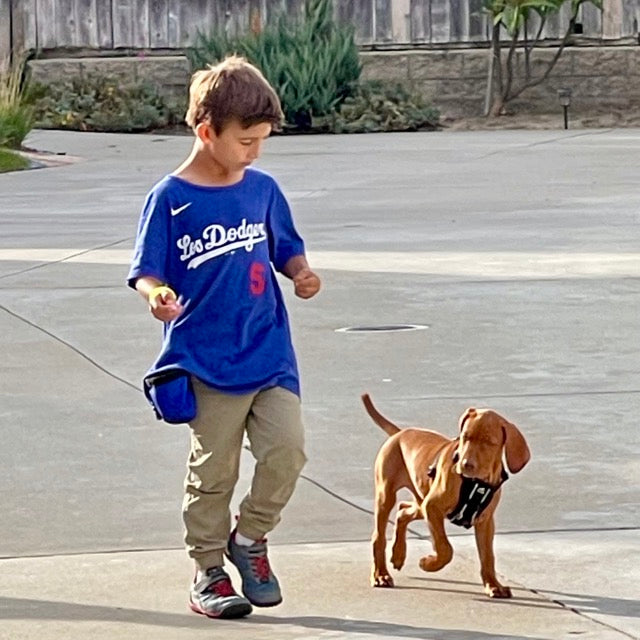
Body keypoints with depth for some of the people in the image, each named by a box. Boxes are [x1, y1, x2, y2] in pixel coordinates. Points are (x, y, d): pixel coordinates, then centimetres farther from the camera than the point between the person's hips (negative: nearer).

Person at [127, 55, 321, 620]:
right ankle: (208, 570, 18)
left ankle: (250, 537, 15)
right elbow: (146, 271, -8)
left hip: (270, 353, 4)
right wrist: (157, 295, -30)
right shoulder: (170, 199, -8)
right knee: (213, 470, 3)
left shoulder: (263, 189, 5)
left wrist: (301, 273, -4)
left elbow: (286, 248, 17)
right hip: (206, 358, -3)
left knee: (287, 447, -9)